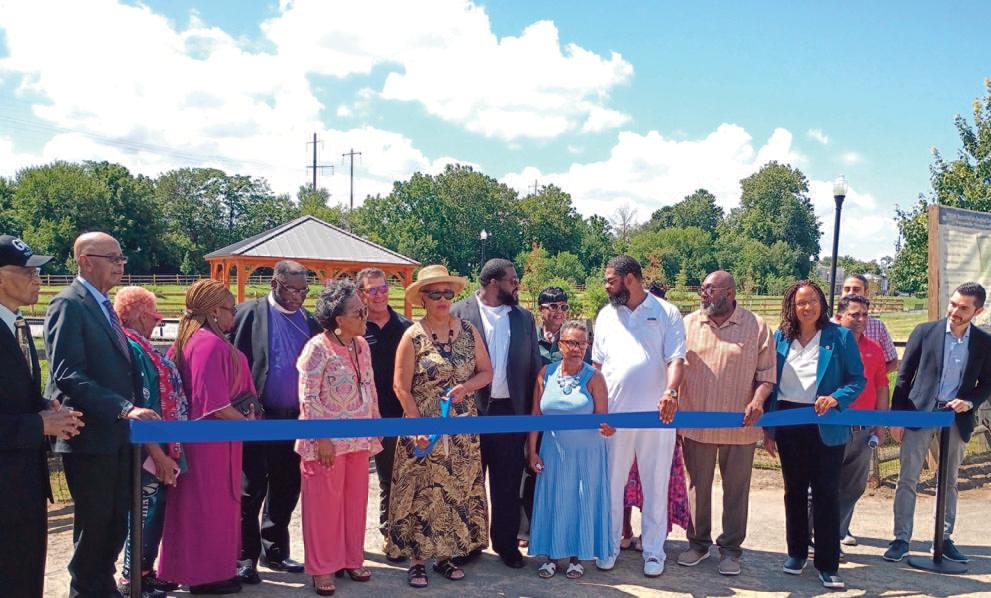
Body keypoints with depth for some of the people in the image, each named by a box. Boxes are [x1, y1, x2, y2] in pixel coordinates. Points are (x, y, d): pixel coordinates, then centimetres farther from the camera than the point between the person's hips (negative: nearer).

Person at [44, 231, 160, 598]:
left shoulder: (104, 306, 15)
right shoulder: (69, 305, -13)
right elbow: (67, 375, -22)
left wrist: (129, 409, 10)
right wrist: (124, 408, -28)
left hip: (116, 433, 8)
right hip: (90, 434, -8)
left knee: (116, 519, 15)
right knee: (94, 522, 3)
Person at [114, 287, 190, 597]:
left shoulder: (141, 347, 12)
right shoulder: (131, 347, -18)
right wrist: (158, 454, -21)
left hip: (160, 447, 9)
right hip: (150, 450, -9)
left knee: (154, 510, 16)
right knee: (146, 511, 2)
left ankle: (145, 571, 27)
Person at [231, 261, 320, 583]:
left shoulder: (309, 322, 10)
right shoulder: (249, 313, -4)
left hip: (295, 419, 5)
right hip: (256, 417, -5)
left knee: (286, 489, 13)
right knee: (251, 490, 3)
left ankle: (275, 551, 28)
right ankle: (246, 556, 15)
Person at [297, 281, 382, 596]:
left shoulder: (361, 345, 6)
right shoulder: (318, 347, -15)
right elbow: (308, 397, -16)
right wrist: (321, 438, -18)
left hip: (359, 438, 6)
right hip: (328, 440, -6)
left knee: (356, 501, 14)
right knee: (325, 504, 5)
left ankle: (352, 558, 30)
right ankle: (322, 568, 19)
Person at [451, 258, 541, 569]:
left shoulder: (524, 318, 9)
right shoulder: (460, 313, -3)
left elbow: (534, 366, 9)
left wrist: (532, 413, 3)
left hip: (510, 411, 3)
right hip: (470, 410, -2)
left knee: (508, 483, 9)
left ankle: (506, 543, 22)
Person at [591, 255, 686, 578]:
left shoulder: (666, 313, 0)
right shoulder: (606, 315, 10)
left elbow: (676, 359, -8)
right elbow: (597, 363, 13)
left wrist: (671, 391, -26)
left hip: (657, 414, -3)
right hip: (614, 414, 3)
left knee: (655, 485, 7)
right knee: (611, 484, 9)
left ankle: (654, 551, 19)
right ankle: (609, 545, 23)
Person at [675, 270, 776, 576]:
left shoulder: (756, 327, -2)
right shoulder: (688, 324, 4)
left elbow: (767, 374, 0)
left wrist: (758, 400, -19)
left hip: (739, 426, -2)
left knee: (736, 490, 9)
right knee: (698, 487, 13)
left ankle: (730, 549, 24)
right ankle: (698, 543, 29)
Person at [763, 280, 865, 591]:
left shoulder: (840, 337, -3)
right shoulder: (780, 337, 3)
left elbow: (857, 379, -3)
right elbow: (769, 382, 6)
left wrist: (836, 398, -23)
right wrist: (767, 428, 4)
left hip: (826, 426, -3)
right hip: (788, 423, 3)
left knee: (826, 492, 1)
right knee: (794, 490, 14)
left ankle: (827, 564, 9)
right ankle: (796, 552, 29)